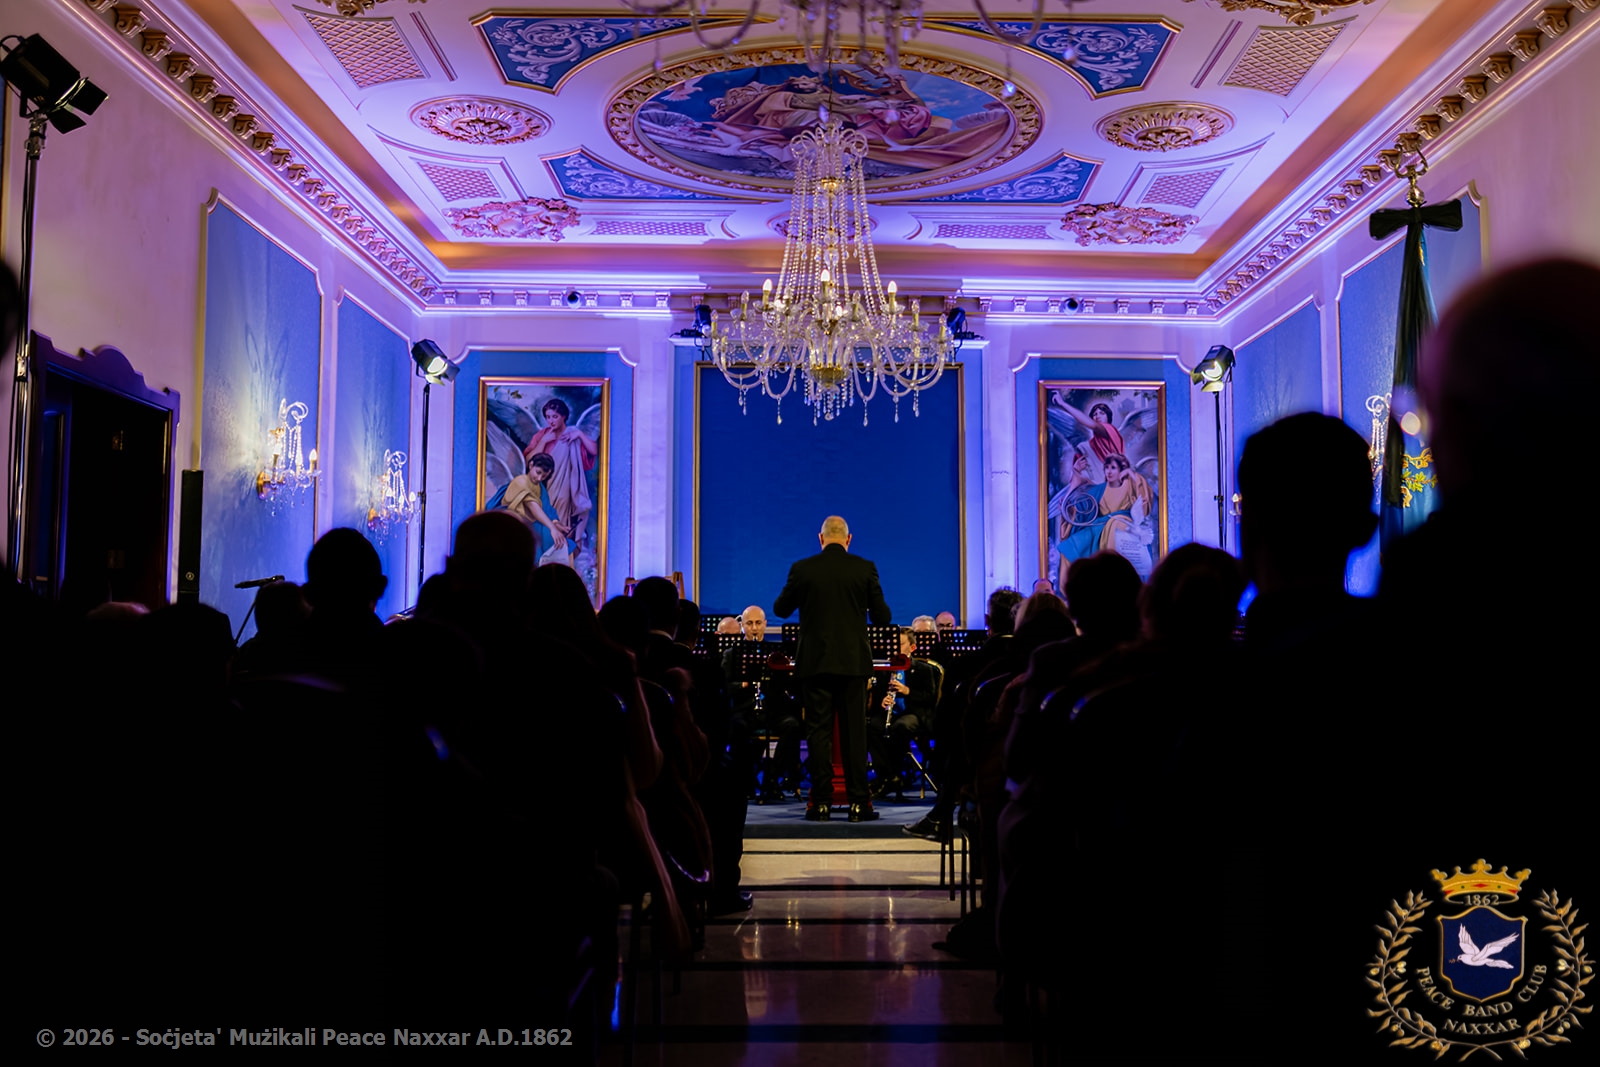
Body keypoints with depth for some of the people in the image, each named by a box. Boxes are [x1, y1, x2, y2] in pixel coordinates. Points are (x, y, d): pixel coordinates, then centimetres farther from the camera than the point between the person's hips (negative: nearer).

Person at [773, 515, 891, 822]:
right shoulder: (865, 568, -2)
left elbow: (780, 609, 8)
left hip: (815, 661, 0)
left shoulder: (802, 569, -3)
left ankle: (821, 802, 5)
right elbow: (882, 616, 2)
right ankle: (858, 802, 5)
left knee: (818, 731, 4)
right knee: (854, 731, 5)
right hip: (854, 661, 0)